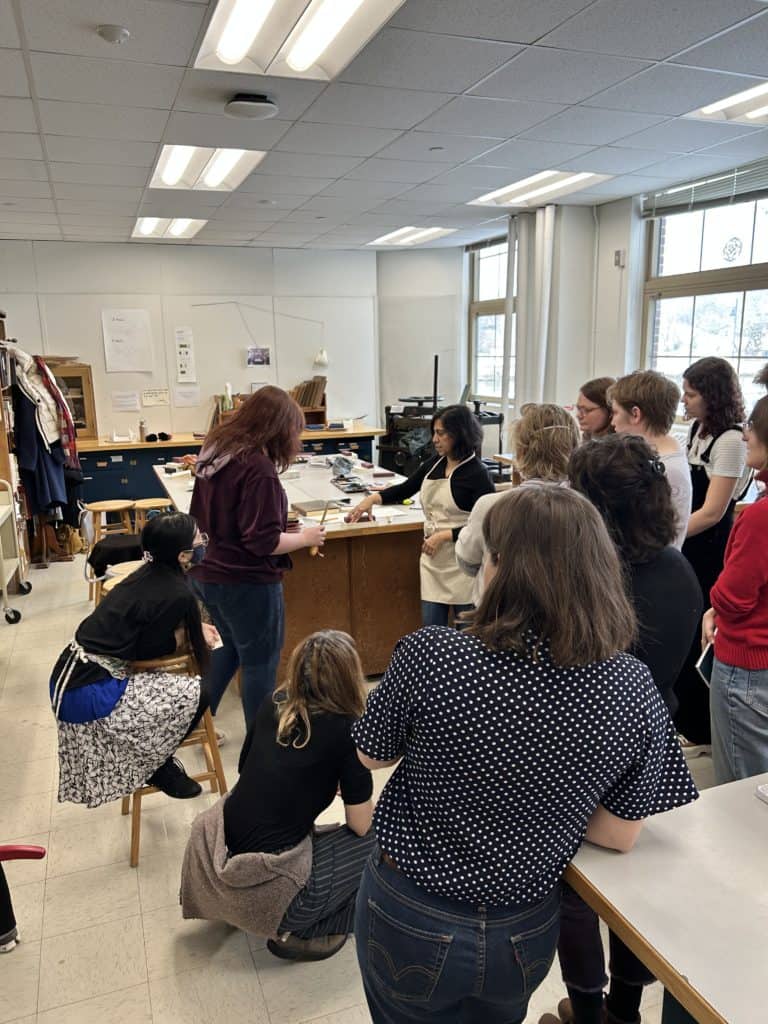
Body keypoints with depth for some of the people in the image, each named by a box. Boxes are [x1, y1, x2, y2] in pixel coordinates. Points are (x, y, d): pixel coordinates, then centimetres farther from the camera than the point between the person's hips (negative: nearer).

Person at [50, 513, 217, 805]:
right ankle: (156, 767, 16)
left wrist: (192, 629, 8)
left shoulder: (152, 573, 6)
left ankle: (151, 759, 30)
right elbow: (146, 650, -12)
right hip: (90, 693, -9)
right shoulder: (177, 594, -18)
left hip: (70, 677, 9)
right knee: (197, 693, -4)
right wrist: (189, 636, 4)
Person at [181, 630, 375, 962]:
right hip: (263, 890, -6)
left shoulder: (272, 704, 4)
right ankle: (300, 932, 6)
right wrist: (353, 789, 16)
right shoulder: (345, 730, -12)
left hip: (213, 861, 7)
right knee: (377, 839, 9)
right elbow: (361, 825, -5)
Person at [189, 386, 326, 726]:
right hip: (248, 583, -8)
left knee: (230, 647, 28)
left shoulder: (215, 453, 3)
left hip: (209, 575, 9)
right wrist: (304, 538, -8)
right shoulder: (258, 468, -24)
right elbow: (264, 542, -25)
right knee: (260, 664, 10)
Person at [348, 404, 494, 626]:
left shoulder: (477, 474, -13)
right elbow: (406, 489, 19)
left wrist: (445, 536, -18)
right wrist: (374, 498, 4)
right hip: (432, 559, 6)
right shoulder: (435, 463, 6)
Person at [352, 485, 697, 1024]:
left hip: (410, 924, -2)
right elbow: (621, 834, -7)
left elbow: (372, 755, -9)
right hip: (526, 939, 3)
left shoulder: (428, 656, -29)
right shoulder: (633, 689, -20)